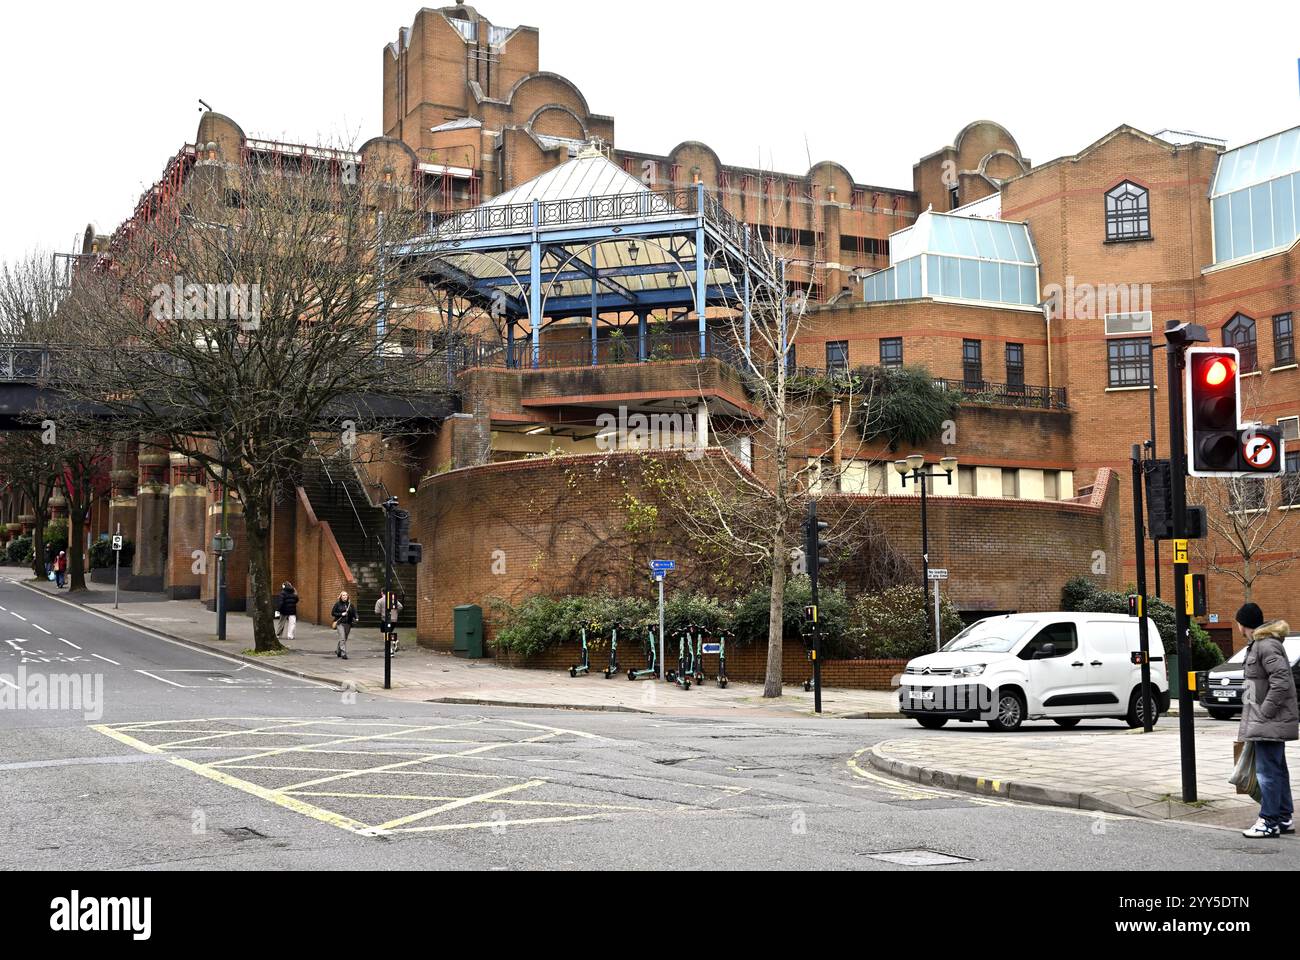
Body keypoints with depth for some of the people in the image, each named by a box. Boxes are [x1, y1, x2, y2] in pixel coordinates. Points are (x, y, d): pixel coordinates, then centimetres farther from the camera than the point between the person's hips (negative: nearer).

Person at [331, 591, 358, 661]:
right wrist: (341, 614, -12)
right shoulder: (337, 604, 0)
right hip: (340, 623, -4)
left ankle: (338, 651, 34)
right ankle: (343, 653, -16)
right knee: (342, 638, -14)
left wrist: (356, 618, -15)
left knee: (345, 639, 12)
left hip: (348, 623, 4)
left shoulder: (350, 604, 8)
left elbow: (354, 612, 6)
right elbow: (332, 613, 1)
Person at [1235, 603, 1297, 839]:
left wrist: (1265, 711, -20)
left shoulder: (1266, 646, -17)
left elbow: (1281, 682, -24)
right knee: (1277, 769, 15)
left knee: (1268, 771, -5)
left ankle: (1270, 821, -1)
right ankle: (1285, 818, 23)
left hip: (1270, 721, -10)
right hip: (1270, 722, 10)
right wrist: (1259, 712, 15)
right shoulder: (1258, 645, 15)